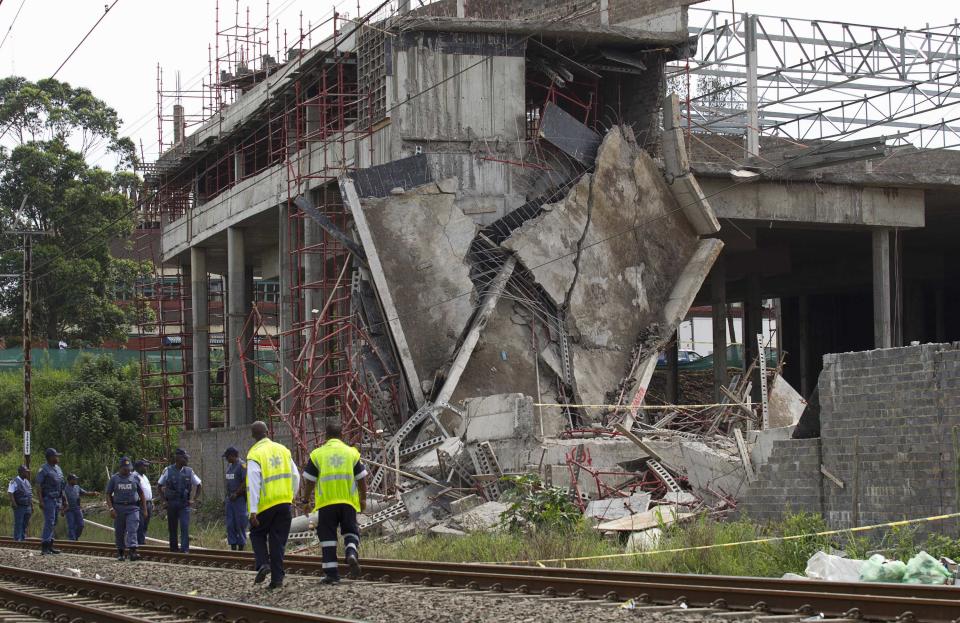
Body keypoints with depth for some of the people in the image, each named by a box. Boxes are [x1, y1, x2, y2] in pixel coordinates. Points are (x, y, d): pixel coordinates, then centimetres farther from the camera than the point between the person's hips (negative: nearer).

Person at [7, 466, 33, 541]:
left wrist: (32, 506, 17)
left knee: (25, 525, 12)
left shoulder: (27, 482, 16)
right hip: (19, 507, -7)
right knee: (18, 525, -5)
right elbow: (10, 493, -18)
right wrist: (14, 504, -22)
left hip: (27, 507, 7)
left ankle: (23, 539, 19)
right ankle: (17, 539, -3)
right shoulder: (15, 482, -9)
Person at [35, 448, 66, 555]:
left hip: (58, 499, 8)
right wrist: (41, 501, -20)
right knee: (49, 522, -13)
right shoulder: (43, 469, -9)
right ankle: (44, 547, -15)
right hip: (48, 499, -8)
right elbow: (38, 486, -13)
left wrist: (64, 499, 17)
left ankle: (50, 545, 14)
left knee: (53, 523, 9)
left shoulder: (58, 469, 15)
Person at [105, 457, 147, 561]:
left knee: (132, 530, -13)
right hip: (119, 508, 1)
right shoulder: (114, 479, 5)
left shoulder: (135, 478, 8)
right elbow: (108, 495, 5)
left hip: (133, 508, -1)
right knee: (119, 532, 7)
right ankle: (120, 553, 19)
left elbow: (141, 494, 13)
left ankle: (133, 552, -22)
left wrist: (144, 509, 9)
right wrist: (111, 508, -7)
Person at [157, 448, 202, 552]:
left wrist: (195, 499, 8)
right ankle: (173, 548, 18)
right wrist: (164, 499, 5)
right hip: (171, 504, 0)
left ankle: (185, 549, -12)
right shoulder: (168, 471, -1)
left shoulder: (189, 472, 3)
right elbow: (159, 485, 10)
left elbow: (199, 484, 14)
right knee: (172, 527, 7)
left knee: (185, 527, -11)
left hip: (184, 504, 0)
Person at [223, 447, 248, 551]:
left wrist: (236, 493, -16)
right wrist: (226, 497, 18)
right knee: (230, 524, 6)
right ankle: (233, 546, 10)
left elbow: (245, 482, -16)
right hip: (230, 499, 8)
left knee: (240, 524, -6)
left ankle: (241, 547, -2)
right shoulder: (229, 466, 16)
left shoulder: (242, 466, -10)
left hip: (239, 498, -8)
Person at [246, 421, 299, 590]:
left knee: (257, 533, 18)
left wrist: (253, 511, -15)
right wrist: (291, 496, 24)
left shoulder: (254, 455, -10)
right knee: (278, 540, 9)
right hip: (284, 503, 4)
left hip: (266, 504, -4)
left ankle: (263, 563, -3)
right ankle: (277, 578, 6)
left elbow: (253, 484, -15)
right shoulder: (283, 450, 6)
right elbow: (295, 476, 10)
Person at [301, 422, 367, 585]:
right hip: (348, 501, 1)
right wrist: (363, 499, 19)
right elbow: (362, 479, 8)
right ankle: (352, 552, -13)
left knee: (327, 536, 5)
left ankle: (331, 573, 3)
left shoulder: (317, 454, 2)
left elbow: (309, 481, 2)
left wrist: (306, 501, 11)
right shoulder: (352, 452, 7)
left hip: (326, 502, -1)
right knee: (350, 530, 16)